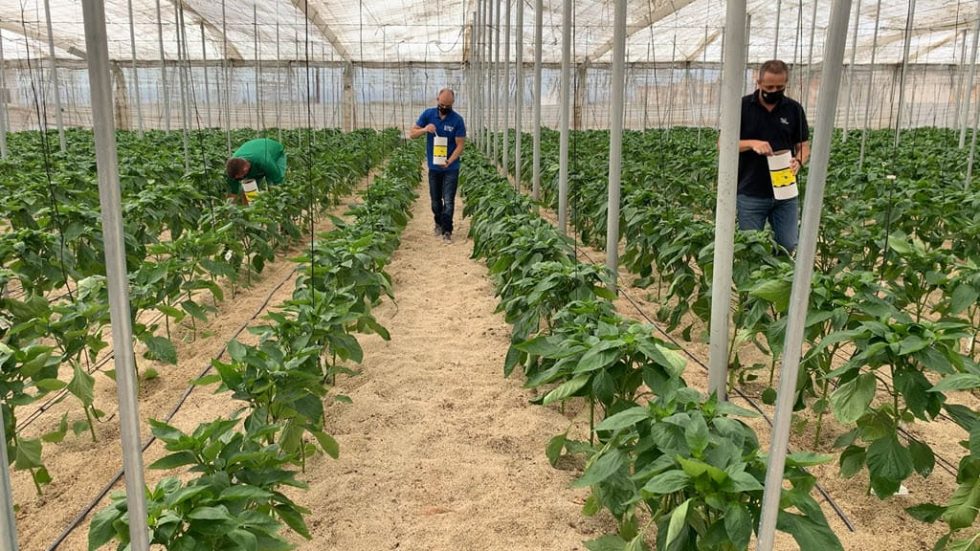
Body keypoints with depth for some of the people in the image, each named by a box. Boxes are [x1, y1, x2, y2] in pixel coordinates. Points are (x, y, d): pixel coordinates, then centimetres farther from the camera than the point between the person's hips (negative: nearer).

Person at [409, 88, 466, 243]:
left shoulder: (457, 120, -11)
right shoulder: (428, 114, -3)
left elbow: (460, 145, -12)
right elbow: (412, 134, 0)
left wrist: (449, 161, -27)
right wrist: (424, 129, -22)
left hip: (451, 168, -3)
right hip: (433, 166, 3)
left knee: (448, 201, -6)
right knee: (435, 200, 15)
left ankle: (447, 231, 2)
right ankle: (439, 223, 36)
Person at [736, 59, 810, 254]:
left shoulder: (794, 109, 4)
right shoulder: (742, 107, -3)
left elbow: (804, 146, 8)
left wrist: (798, 161, -16)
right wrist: (751, 143, -22)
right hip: (750, 194, -2)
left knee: (789, 246, 4)